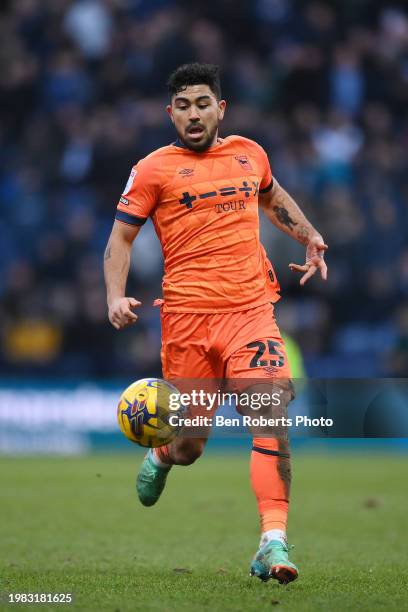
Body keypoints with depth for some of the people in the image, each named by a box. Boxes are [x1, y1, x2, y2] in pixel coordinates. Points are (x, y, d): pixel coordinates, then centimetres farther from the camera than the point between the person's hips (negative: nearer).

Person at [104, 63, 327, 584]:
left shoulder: (250, 154, 14)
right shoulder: (154, 169, 3)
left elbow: (271, 197, 35)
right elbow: (120, 238, 5)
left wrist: (309, 237, 21)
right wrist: (116, 297, -10)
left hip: (251, 310, 2)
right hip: (186, 316, -2)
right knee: (188, 448, 5)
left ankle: (273, 542, -20)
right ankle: (161, 456, 44)